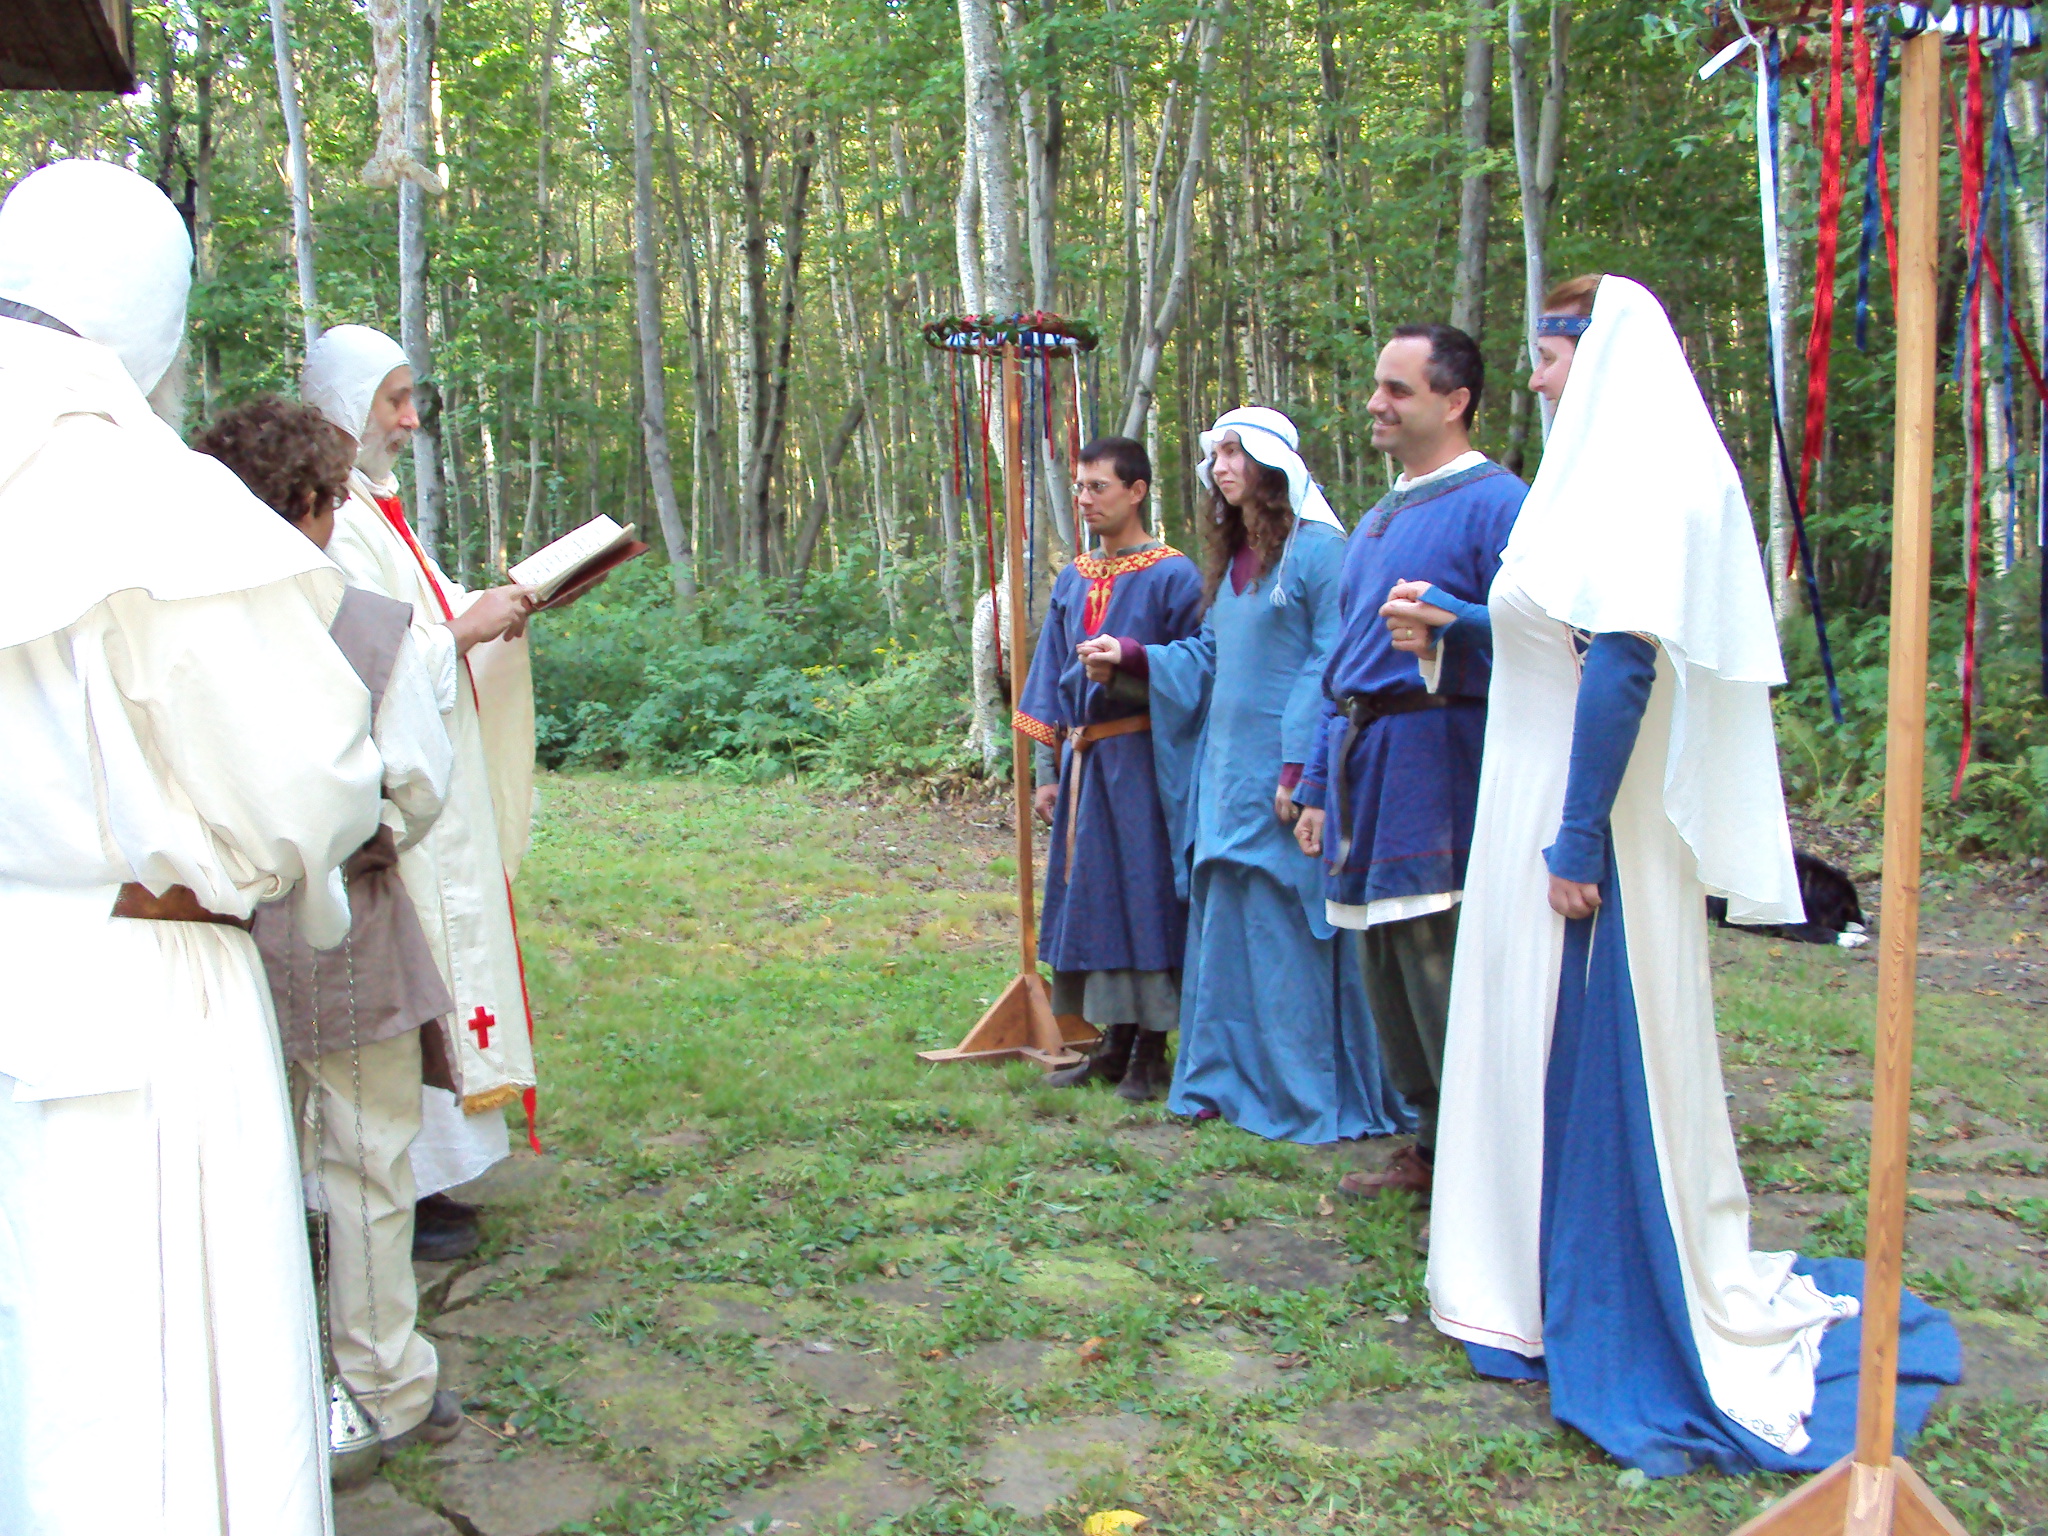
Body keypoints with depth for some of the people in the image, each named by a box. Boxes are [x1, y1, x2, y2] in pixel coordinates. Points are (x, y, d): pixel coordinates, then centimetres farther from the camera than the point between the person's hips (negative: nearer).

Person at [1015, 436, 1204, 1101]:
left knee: (1145, 894, -2)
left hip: (1142, 760, -6)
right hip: (1083, 761, 6)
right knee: (1093, 895, 9)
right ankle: (1116, 1042, 20)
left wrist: (1129, 664, -17)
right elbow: (1050, 682, 16)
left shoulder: (1173, 575, -4)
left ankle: (1150, 1052, 9)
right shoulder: (1072, 580, 14)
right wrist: (1049, 772, 12)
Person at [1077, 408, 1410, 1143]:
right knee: (1224, 925, 12)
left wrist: (1300, 767, -19)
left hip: (1282, 774, -8)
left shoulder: (1317, 550, -9)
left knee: (1290, 929, -3)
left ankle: (1309, 1095, 8)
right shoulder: (1230, 560, 16)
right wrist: (1131, 656, 9)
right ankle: (1229, 1079, 23)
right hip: (1225, 772, 8)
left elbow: (1332, 667, -14)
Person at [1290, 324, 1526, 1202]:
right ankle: (1434, 1148, 26)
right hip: (1362, 761, 9)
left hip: (1435, 761, -9)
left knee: (1444, 976, -8)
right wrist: (1319, 786, 21)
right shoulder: (1379, 518, 22)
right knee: (1386, 973, 12)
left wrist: (1448, 622, -28)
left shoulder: (1494, 502, -5)